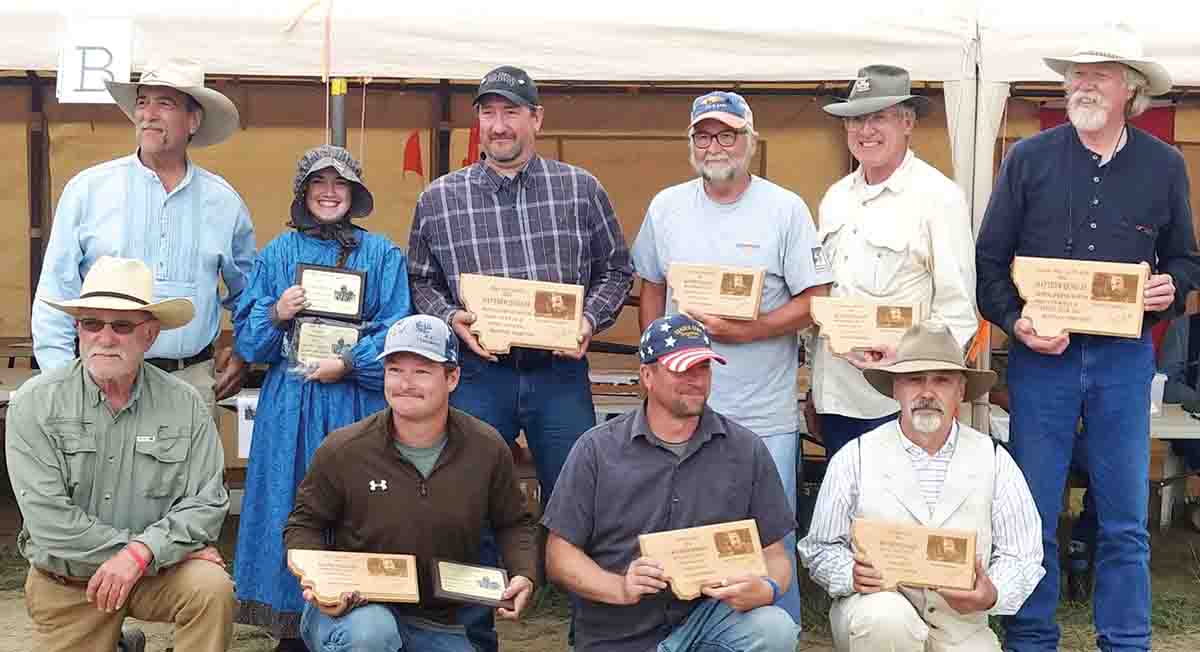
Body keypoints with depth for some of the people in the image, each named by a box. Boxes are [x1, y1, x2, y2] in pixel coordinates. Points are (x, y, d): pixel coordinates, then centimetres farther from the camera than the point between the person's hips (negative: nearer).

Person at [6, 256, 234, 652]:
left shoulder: (185, 405, -6)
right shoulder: (35, 403, -10)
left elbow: (207, 503, -9)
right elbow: (47, 518, -17)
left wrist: (141, 553, -26)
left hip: (157, 571, 0)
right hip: (65, 582, 0)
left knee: (212, 587, -26)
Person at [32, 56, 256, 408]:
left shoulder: (223, 201, 8)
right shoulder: (87, 189, 1)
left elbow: (247, 292, 22)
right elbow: (56, 293, 1)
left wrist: (245, 353, 10)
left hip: (193, 379, 2)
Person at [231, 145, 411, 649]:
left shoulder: (382, 255, 5)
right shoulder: (278, 254, 10)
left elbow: (396, 332, -3)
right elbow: (246, 337, 9)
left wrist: (350, 363, -14)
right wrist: (276, 315, -10)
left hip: (357, 402, -1)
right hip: (290, 403, 2)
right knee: (291, 510, 3)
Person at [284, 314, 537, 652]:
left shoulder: (487, 448, -5)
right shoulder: (343, 449, -11)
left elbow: (514, 523, 10)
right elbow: (304, 525, 1)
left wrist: (523, 575, -8)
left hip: (437, 625, 3)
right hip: (353, 608, -2)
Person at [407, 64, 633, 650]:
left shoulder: (580, 189, 4)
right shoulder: (439, 199, 4)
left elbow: (616, 270, 9)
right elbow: (421, 282, 10)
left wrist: (589, 321, -6)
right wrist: (451, 319, -8)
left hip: (560, 371, 0)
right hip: (478, 373, 0)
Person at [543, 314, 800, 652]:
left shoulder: (746, 451, 3)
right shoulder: (597, 449, 0)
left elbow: (775, 554, 6)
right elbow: (560, 554, 0)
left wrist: (766, 589, -17)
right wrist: (620, 588, -16)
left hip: (709, 617, 2)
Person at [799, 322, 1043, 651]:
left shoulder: (993, 460, 5)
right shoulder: (855, 458, 0)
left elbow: (1021, 554, 5)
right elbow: (821, 548, 3)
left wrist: (993, 595, -15)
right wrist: (852, 574, -18)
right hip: (877, 603, -1)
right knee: (886, 619, -34)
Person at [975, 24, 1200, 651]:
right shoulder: (1028, 158, 2)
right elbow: (989, 260, 2)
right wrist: (1016, 322, -13)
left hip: (1125, 357, 1)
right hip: (1041, 354, -1)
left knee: (1125, 519, 7)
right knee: (1034, 514, 4)